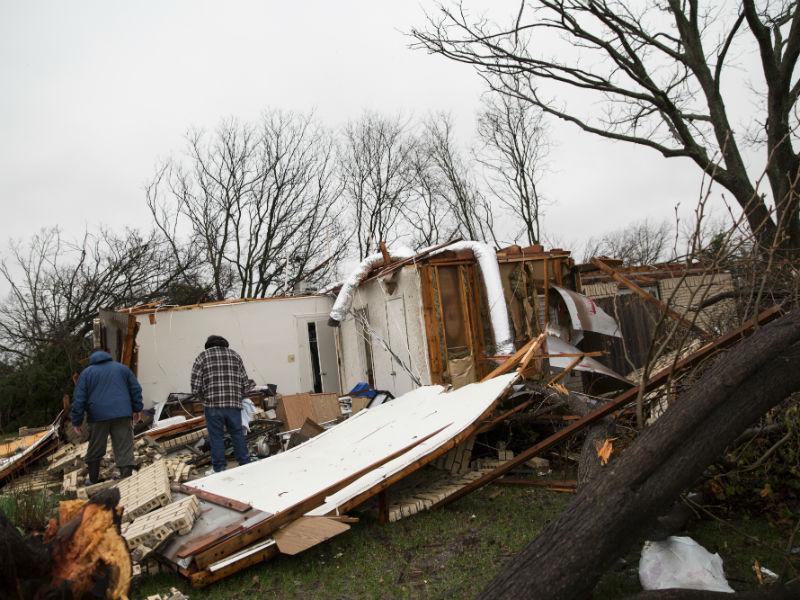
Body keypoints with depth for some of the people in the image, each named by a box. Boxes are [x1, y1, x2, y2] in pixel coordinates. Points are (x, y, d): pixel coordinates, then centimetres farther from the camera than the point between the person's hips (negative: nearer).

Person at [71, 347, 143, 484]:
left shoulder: (86, 373, 9)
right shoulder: (122, 368, 13)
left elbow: (78, 399, 3)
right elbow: (136, 390, 12)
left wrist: (77, 421, 8)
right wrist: (137, 409, 20)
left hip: (98, 417, 0)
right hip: (122, 415, 0)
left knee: (95, 451, 15)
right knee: (125, 450, -1)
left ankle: (93, 480, 27)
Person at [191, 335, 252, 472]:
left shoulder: (202, 357, 6)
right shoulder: (235, 355, 13)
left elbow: (195, 387, -2)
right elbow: (246, 385, 9)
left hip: (213, 405, -2)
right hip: (234, 404, 2)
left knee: (216, 438, 8)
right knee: (238, 435, 15)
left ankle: (220, 470, 15)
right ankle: (245, 465, 21)